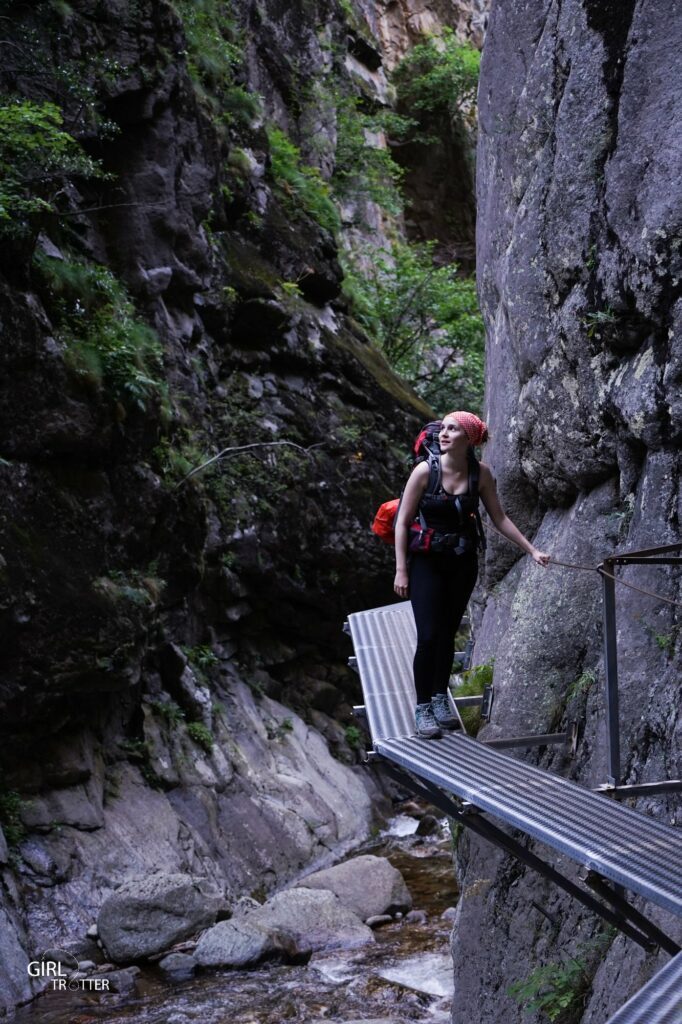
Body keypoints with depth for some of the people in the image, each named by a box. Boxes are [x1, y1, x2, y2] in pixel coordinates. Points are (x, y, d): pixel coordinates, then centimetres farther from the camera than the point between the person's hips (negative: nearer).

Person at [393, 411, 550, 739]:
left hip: (462, 563, 3)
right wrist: (401, 570, -11)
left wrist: (532, 550, 1)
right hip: (426, 563, -3)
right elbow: (402, 522, -9)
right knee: (428, 636, -8)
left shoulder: (481, 473, -6)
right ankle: (423, 709, 2)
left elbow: (499, 518, 4)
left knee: (448, 633, 8)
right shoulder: (425, 471, -14)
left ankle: (440, 700, 22)